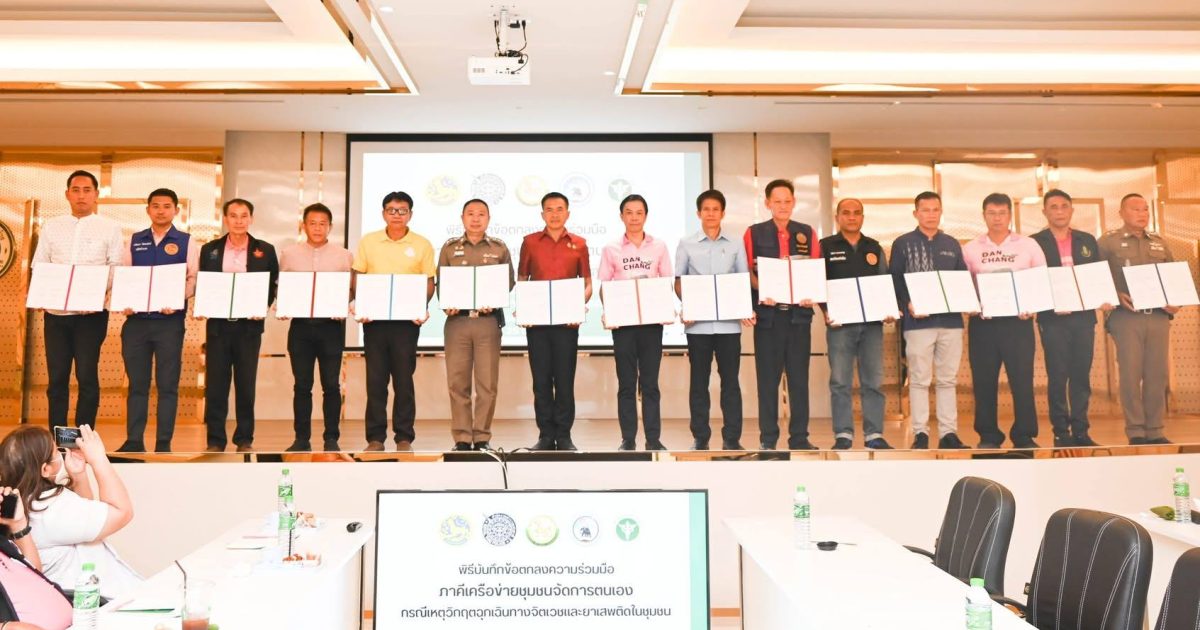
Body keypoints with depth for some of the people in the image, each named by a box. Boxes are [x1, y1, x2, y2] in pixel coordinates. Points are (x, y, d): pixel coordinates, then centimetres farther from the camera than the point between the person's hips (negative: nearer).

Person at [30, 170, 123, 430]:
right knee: (57, 377, 6)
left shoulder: (110, 228, 3)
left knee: (87, 376, -3)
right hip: (56, 312, 3)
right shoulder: (51, 227, 11)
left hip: (92, 313, -3)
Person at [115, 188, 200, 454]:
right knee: (136, 383, 7)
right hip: (136, 320, 3)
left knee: (167, 384, 1)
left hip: (169, 320, -2)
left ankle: (163, 444, 7)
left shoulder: (187, 242, 4)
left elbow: (193, 278, -3)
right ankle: (133, 441, 13)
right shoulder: (134, 241, 12)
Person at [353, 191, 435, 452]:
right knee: (375, 379, 4)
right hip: (374, 318, 1)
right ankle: (375, 437, 11)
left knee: (404, 379, 3)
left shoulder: (422, 245, 4)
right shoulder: (368, 242, 7)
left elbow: (429, 282, 5)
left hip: (407, 319, -1)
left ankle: (404, 438, 11)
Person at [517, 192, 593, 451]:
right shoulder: (530, 242, 8)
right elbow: (521, 280, 10)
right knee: (541, 379, 4)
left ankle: (564, 437, 10)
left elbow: (587, 283, 8)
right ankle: (546, 436, 12)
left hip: (567, 321, -1)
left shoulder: (579, 244, 7)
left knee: (565, 379, 2)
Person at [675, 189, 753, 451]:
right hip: (698, 323, -1)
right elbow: (678, 281, 7)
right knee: (699, 381, 4)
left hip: (729, 322, 1)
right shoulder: (686, 245, 6)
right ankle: (700, 437, 11)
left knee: (730, 380, 3)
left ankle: (732, 438, 9)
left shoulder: (735, 245, 8)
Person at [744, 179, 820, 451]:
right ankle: (767, 439, 8)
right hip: (768, 312, -2)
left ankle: (799, 437, 11)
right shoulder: (754, 233, 5)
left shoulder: (807, 233, 10)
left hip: (799, 313, 2)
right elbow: (748, 271, 1)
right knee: (768, 377, 2)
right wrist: (762, 292, -16)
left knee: (799, 376, 4)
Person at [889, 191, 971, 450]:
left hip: (950, 319, 4)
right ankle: (920, 433, 3)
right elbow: (895, 280, 0)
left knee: (948, 379, 6)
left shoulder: (952, 245, 17)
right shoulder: (902, 244, 5)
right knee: (919, 379, -3)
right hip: (918, 321, -3)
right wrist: (908, 304, -14)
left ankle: (949, 432, 10)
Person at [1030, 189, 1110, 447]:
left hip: (1084, 316, 4)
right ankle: (1061, 432, 5)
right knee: (1057, 376, -1)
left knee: (1082, 375, 6)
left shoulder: (1087, 241, 14)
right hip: (1053, 318, -4)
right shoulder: (1034, 242, 1)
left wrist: (1104, 300, -4)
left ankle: (1081, 430, 12)